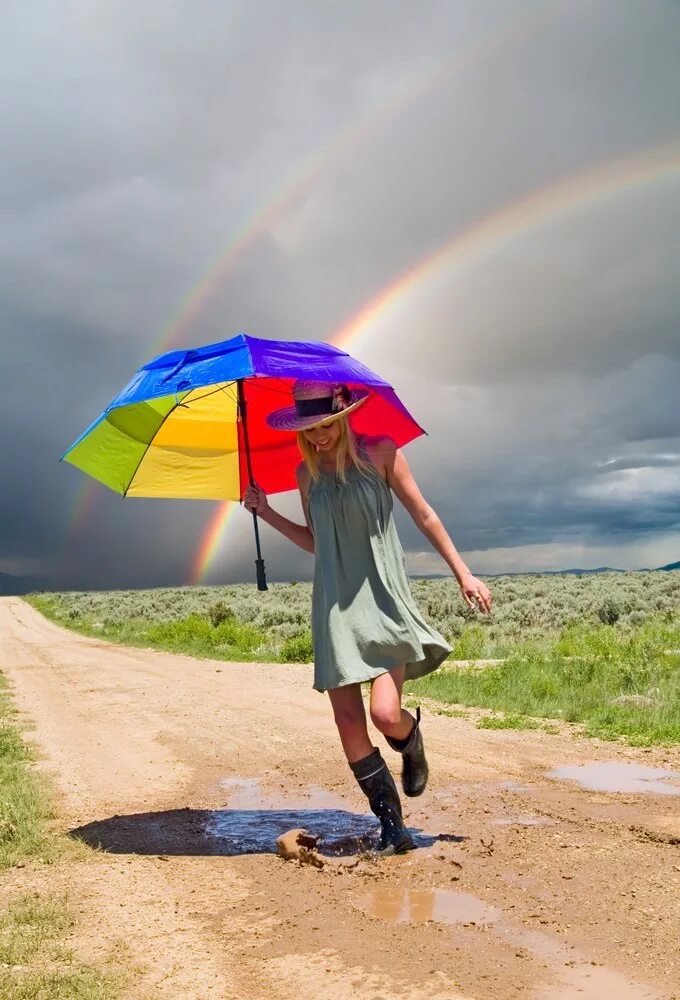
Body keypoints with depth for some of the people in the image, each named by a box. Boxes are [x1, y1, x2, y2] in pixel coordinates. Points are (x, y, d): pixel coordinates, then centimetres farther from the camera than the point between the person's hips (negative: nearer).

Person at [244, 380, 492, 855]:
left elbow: (424, 515, 3)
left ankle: (412, 740, 22)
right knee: (349, 723, -2)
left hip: (383, 597, -4)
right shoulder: (307, 472, 9)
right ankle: (394, 830, 12)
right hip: (335, 606, 4)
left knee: (386, 714, -17)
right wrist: (266, 513, 10)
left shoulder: (380, 453, -3)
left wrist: (463, 573, 1)